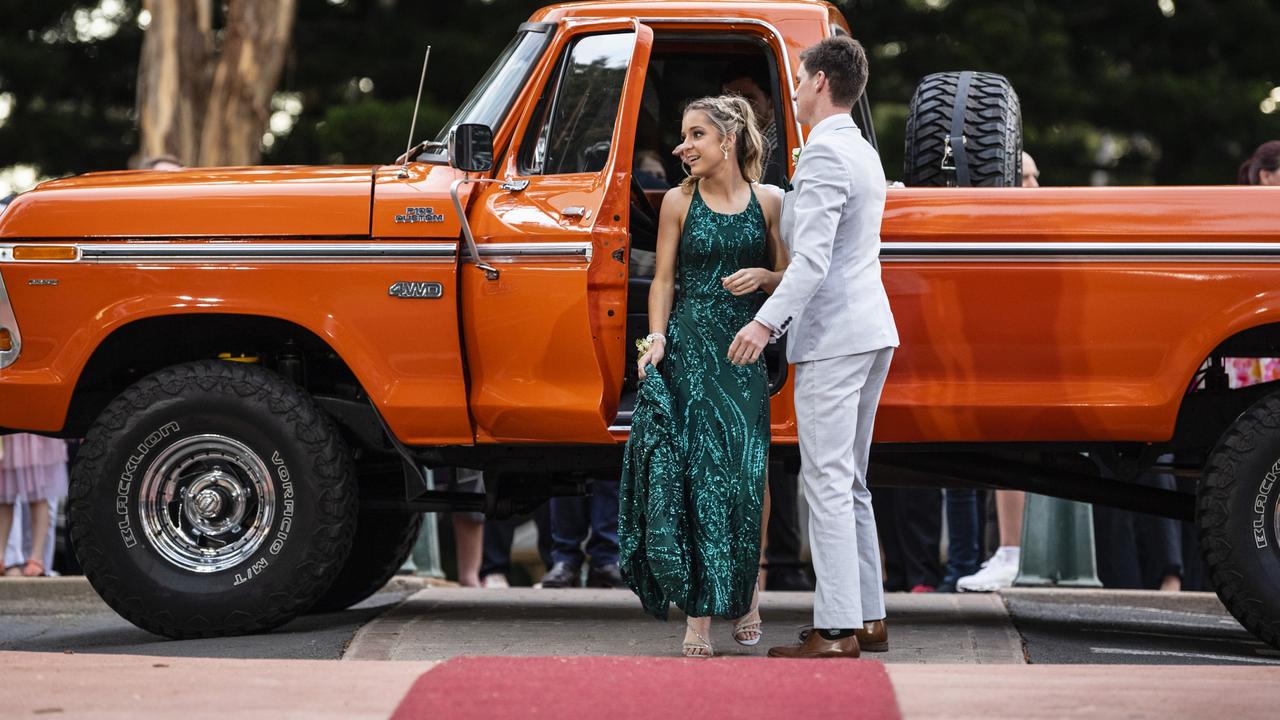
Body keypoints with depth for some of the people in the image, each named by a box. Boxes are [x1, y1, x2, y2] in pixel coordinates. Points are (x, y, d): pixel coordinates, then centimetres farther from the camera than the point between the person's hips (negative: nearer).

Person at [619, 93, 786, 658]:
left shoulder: (767, 202, 5)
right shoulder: (678, 202, 4)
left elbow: (787, 277, 11)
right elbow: (664, 279, 4)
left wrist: (762, 276, -10)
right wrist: (656, 338, -9)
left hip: (747, 353, 1)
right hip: (689, 347, -1)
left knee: (746, 472, -2)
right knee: (696, 468, -6)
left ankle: (747, 593, 16)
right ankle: (700, 614, -4)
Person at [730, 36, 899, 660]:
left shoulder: (824, 154, -14)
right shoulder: (864, 153, 18)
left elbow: (813, 257, -23)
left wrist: (768, 322, -28)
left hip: (833, 338, -10)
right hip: (872, 332, 10)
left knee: (827, 483, -9)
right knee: (851, 483, 15)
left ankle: (838, 631, -11)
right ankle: (869, 617, 17)